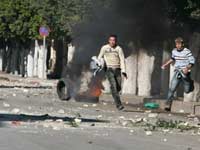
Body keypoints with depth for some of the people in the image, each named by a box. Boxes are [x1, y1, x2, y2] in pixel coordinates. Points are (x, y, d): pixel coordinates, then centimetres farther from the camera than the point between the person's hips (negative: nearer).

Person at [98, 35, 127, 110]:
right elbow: (99, 58, 16)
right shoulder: (104, 48, 4)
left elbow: (122, 60, -5)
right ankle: (118, 104, -20)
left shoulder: (119, 48, 2)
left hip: (117, 69, 2)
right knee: (114, 86, -17)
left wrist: (123, 71, -16)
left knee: (118, 87, 3)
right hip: (109, 69, -2)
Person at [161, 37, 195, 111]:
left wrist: (187, 68, -30)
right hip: (177, 72, 3)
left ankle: (190, 83, 46)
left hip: (185, 72, -3)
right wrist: (166, 64, 16)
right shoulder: (174, 51, 3)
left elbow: (192, 61, -14)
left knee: (187, 90, 11)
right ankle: (168, 104, -11)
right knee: (172, 88, -13)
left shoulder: (187, 52, -14)